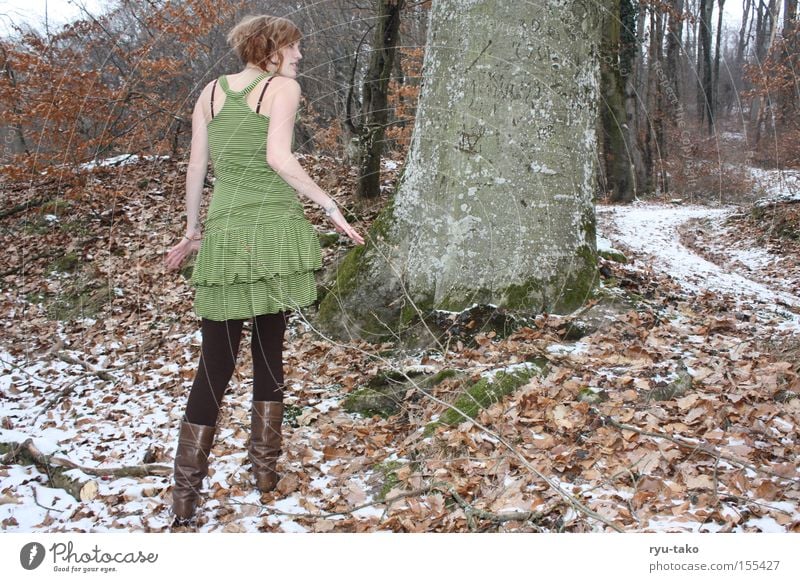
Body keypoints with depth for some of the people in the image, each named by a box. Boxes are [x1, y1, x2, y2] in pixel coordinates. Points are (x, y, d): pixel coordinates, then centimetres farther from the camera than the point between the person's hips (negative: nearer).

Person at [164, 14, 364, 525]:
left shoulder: (211, 91, 13)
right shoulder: (284, 87, 1)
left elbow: (196, 167, 12)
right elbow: (279, 157, -14)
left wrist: (193, 229, 21)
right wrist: (330, 206, -10)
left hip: (224, 234, 3)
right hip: (278, 232, -3)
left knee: (216, 363, 6)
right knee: (270, 352, 14)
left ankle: (186, 492, 6)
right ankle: (265, 468, 22)